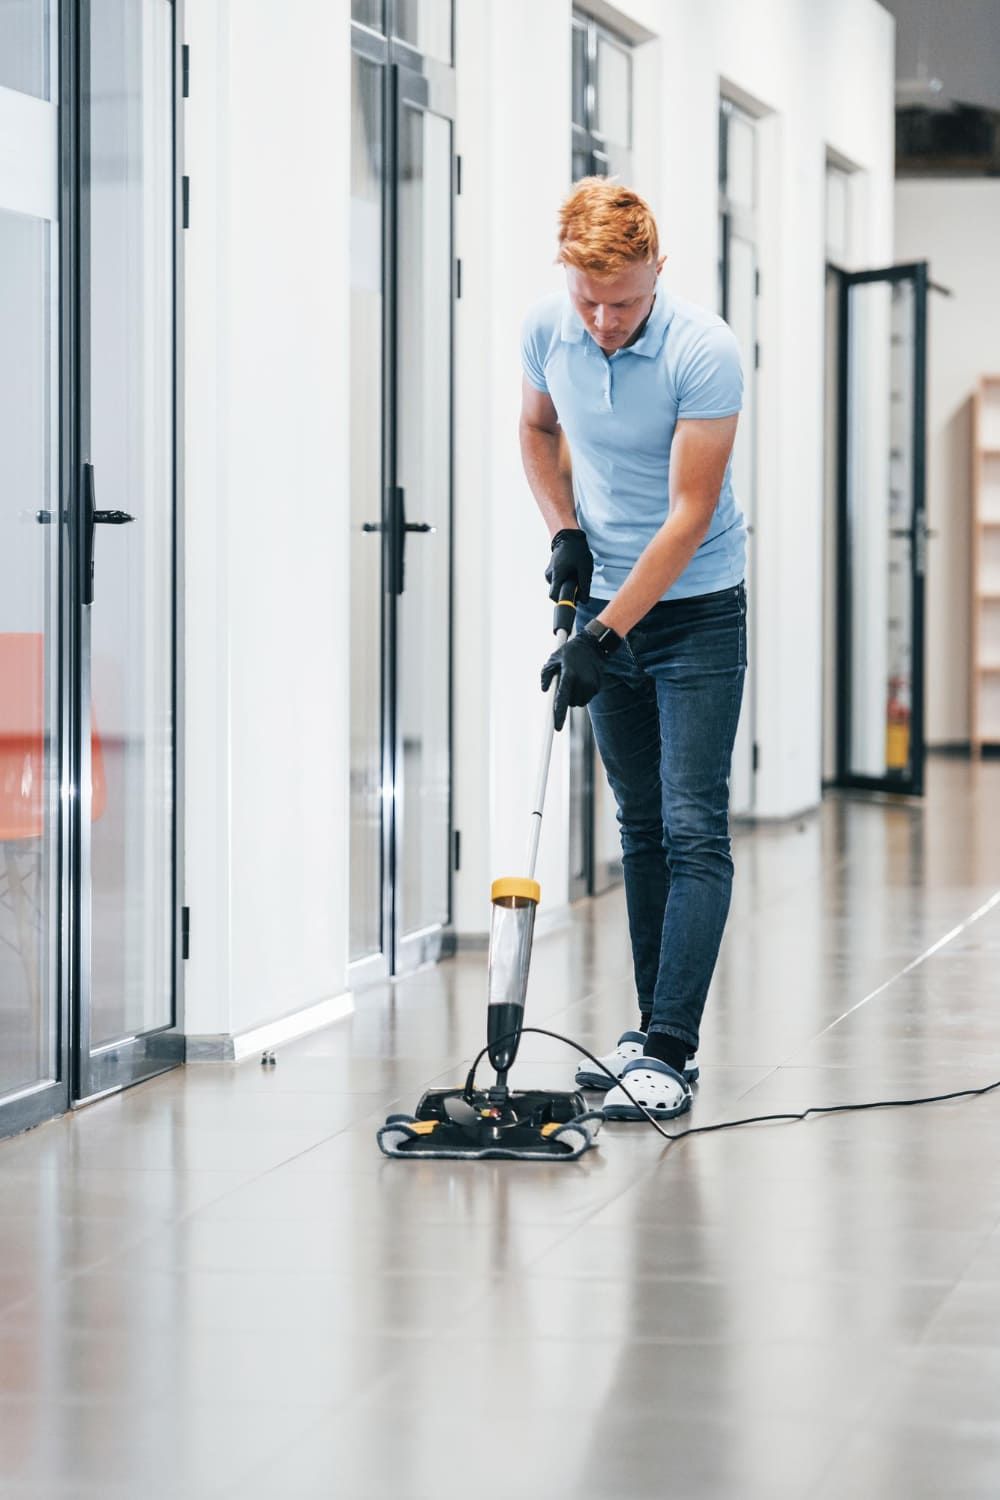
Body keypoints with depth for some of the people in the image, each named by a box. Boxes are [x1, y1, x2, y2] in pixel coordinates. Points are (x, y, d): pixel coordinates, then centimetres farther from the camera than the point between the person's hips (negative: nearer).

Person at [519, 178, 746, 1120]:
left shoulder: (704, 353, -23)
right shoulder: (546, 332, -6)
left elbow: (691, 512, -23)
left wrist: (606, 632, -24)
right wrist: (564, 531, 0)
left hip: (695, 610, -6)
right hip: (607, 602, 6)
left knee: (693, 829, -11)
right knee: (640, 827, 11)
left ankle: (669, 1052, -16)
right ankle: (655, 1031, 18)